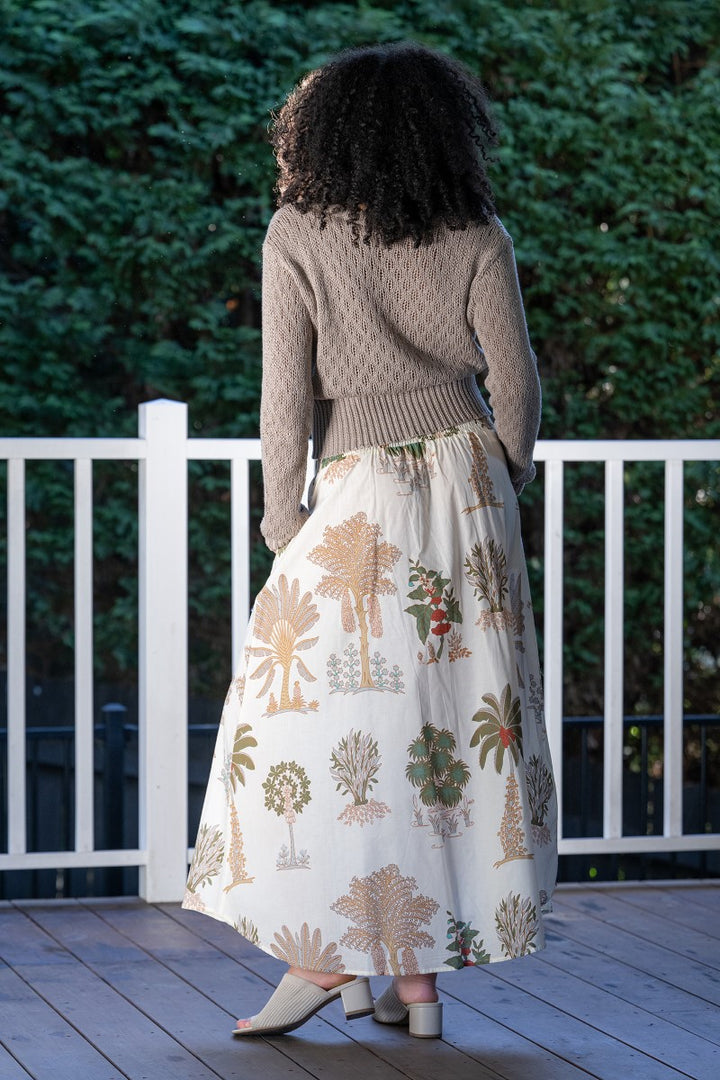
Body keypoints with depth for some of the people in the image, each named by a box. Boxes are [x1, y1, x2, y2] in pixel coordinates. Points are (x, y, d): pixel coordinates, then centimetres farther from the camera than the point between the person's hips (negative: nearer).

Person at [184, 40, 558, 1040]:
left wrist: (281, 514, 2)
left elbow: (287, 391, -6)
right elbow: (515, 379, 4)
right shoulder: (477, 235, 3)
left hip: (360, 494, -3)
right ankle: (423, 977, 9)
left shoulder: (297, 236, -3)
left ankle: (327, 953, 0)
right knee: (458, 708, 6)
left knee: (320, 711, 4)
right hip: (467, 479, 3)